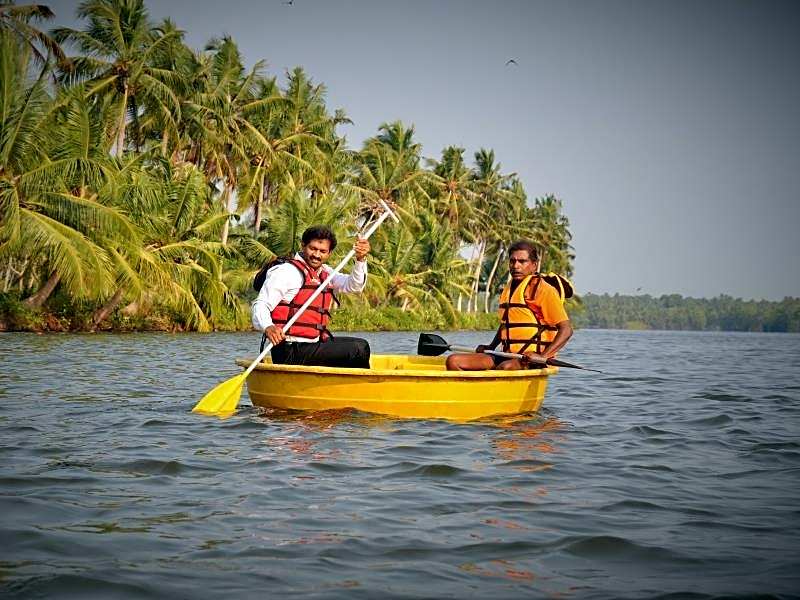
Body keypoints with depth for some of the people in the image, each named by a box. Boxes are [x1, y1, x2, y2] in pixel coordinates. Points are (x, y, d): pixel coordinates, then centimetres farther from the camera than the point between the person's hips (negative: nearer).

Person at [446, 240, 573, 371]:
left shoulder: (544, 290, -6)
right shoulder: (508, 289, 18)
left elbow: (566, 330, -12)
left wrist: (543, 356, -22)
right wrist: (491, 346, 21)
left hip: (530, 359, -7)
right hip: (506, 357, 7)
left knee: (505, 367, -41)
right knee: (453, 361, -10)